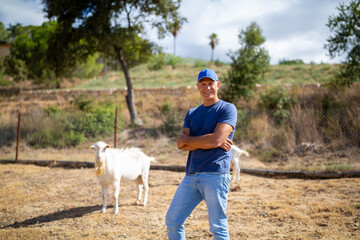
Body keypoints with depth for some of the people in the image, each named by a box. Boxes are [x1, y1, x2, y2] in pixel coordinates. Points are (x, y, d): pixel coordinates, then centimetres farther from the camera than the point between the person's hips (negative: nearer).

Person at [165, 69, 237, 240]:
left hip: (215, 175, -6)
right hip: (191, 175, 6)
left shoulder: (228, 109, 0)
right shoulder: (192, 113, 18)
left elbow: (217, 139, -15)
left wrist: (188, 139, -2)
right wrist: (210, 141, -9)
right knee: (172, 221, 8)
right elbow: (181, 144, 4)